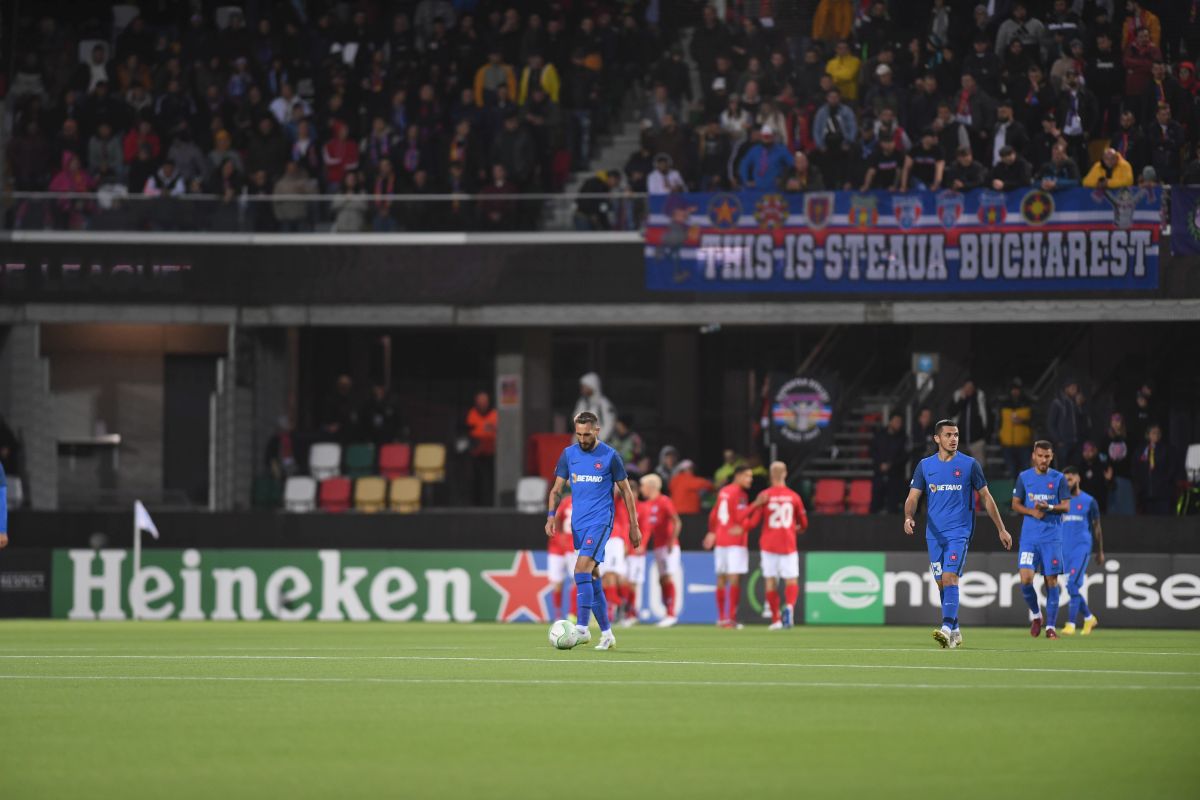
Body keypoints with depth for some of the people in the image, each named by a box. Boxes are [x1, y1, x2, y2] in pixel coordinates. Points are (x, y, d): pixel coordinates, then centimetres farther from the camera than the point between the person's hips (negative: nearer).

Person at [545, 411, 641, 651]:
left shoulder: (610, 456, -3)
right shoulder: (568, 454, 7)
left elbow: (626, 491, 4)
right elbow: (557, 489, 11)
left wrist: (634, 526, 4)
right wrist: (551, 516, -5)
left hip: (600, 521, -5)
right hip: (578, 523, 5)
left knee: (582, 568, -22)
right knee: (592, 577, 8)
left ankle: (582, 628, -25)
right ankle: (606, 634, 15)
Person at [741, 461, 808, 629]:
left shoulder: (764, 496, -4)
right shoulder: (794, 497, 2)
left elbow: (753, 523, -5)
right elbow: (804, 524, 12)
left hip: (768, 545, 0)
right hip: (789, 545, 0)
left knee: (771, 582, 8)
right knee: (791, 581, 3)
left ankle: (776, 620, 7)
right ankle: (789, 606, -27)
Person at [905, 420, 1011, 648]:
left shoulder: (969, 465, 1)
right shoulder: (925, 465, 6)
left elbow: (986, 497, 7)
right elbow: (913, 497, 2)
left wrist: (1001, 529, 8)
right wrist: (909, 517, -20)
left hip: (959, 531, -4)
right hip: (934, 534, 4)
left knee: (950, 577, -19)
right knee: (941, 583, 7)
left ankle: (947, 629, -28)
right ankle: (955, 632, 20)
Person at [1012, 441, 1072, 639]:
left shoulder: (1058, 479, 3)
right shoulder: (1024, 477, 6)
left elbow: (1066, 506, 2)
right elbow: (1015, 504, 9)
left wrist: (1048, 507, -16)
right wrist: (1032, 512, -9)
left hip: (1052, 537, 0)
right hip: (1029, 537, 0)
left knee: (1051, 581, -2)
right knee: (1026, 579, -12)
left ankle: (1050, 626, 5)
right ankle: (1035, 614, 13)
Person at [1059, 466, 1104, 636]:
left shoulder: (1089, 501, 2)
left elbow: (1097, 527, 9)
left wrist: (1100, 551, 12)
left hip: (1082, 548, -5)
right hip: (1065, 549, 5)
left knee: (1073, 585, -17)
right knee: (1072, 588, 8)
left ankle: (1071, 624, -17)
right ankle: (1089, 617, 28)